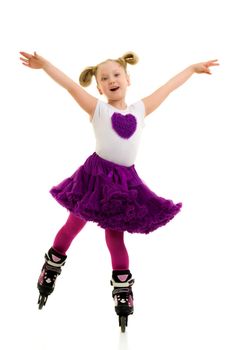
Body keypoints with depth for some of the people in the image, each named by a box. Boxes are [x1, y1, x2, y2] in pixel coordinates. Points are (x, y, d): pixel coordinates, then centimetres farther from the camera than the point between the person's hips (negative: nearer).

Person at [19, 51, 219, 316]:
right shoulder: (98, 109, 2)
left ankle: (122, 287, 18)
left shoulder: (140, 109, 11)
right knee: (74, 224, 11)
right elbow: (70, 86, -5)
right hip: (97, 174, -2)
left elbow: (168, 87, 18)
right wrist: (44, 64, -13)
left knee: (115, 234, 7)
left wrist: (193, 68, 29)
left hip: (124, 179, 2)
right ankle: (53, 263, 32)